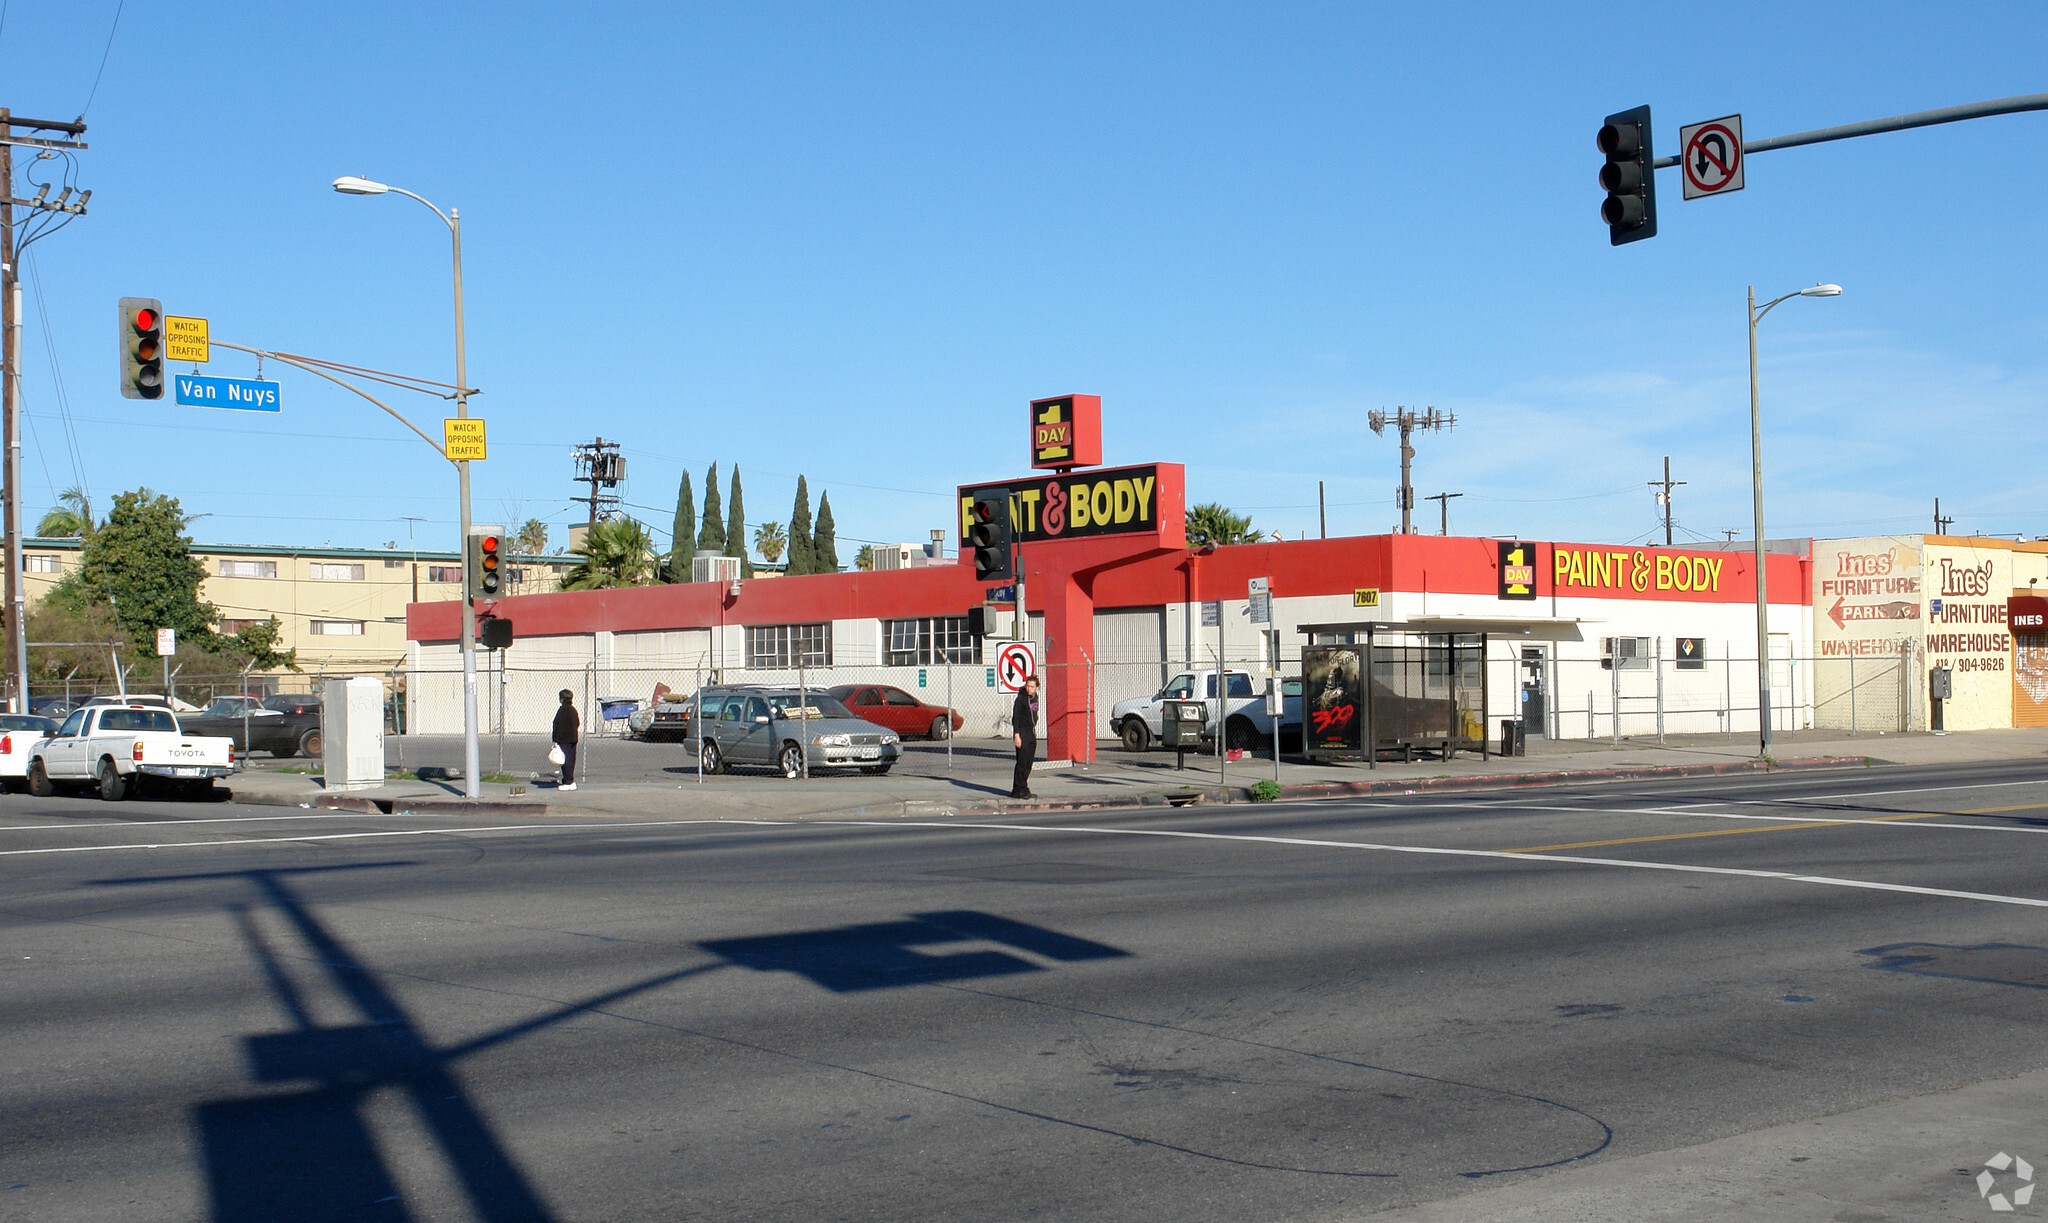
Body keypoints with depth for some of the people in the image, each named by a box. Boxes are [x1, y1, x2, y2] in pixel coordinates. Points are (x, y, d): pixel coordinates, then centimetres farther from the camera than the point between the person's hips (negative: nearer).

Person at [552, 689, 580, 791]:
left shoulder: (562, 710, -14)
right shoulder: (573, 710, 11)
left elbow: (558, 725, -15)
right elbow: (577, 723, 18)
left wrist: (556, 740, -14)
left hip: (564, 740, -8)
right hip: (573, 739, 8)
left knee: (566, 760, -6)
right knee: (571, 760, 12)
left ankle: (568, 782, -7)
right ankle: (571, 781, 16)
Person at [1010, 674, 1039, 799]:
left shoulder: (1035, 697, 10)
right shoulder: (1021, 698, -12)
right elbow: (1015, 717, -14)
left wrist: (1034, 730, 17)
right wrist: (1017, 735, -18)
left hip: (1031, 733, 7)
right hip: (1022, 733, -7)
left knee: (1028, 763, 7)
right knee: (1022, 762, -9)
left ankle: (1023, 790, 13)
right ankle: (1019, 790, -6)